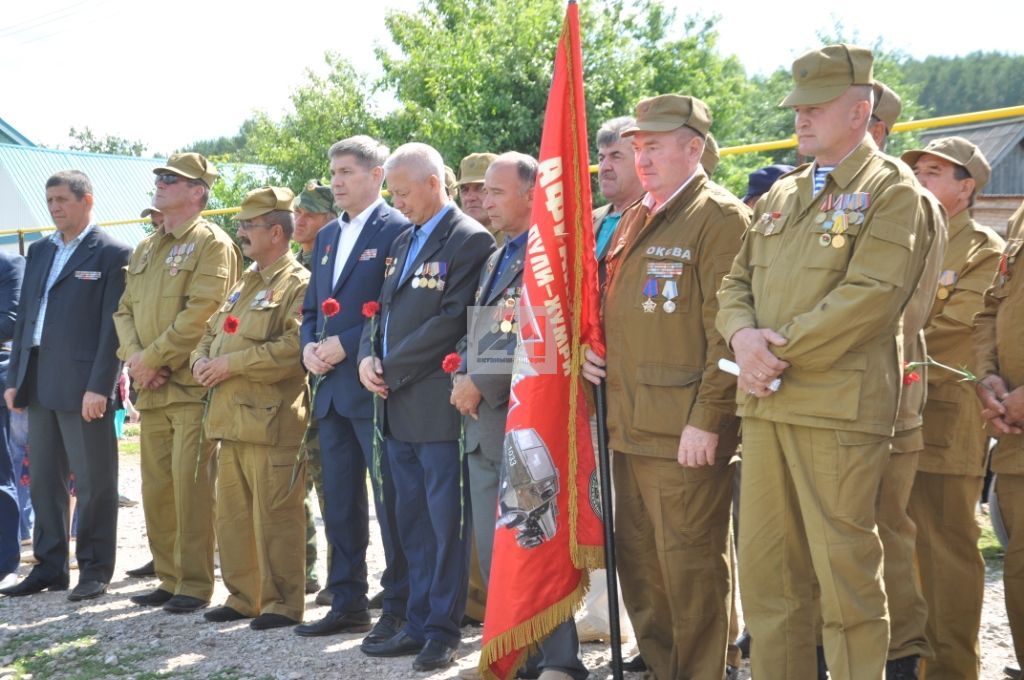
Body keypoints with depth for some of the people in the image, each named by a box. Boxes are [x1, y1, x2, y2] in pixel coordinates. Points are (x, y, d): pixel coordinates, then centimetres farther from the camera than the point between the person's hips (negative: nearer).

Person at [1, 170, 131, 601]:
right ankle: (49, 568, 21)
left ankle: (95, 571, 10)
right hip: (40, 384, 7)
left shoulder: (112, 254, -4)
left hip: (84, 385, -7)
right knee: (44, 481, 11)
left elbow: (113, 326, -10)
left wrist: (99, 386, -16)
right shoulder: (40, 251, 16)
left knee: (93, 481, 1)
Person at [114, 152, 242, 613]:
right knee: (156, 487, 11)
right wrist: (133, 354, -3)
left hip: (192, 386, -8)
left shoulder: (212, 244, -6)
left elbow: (200, 315, -15)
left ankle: (196, 585, 1)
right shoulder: (145, 249, 20)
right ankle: (169, 578, 21)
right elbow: (125, 309, 16)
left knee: (192, 487, -6)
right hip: (152, 389, 8)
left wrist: (152, 359, -14)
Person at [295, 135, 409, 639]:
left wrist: (345, 345, -17)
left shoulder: (398, 230, -7)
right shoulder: (327, 236, 18)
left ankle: (399, 608, 7)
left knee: (390, 503, -1)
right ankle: (347, 604, 21)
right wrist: (309, 346, 1)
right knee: (339, 503, 12)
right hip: (332, 390, 8)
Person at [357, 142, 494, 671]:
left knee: (445, 521, -1)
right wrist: (368, 357, 1)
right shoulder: (403, 242, 19)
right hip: (398, 408, 8)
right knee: (412, 523, 12)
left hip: (437, 404, -8)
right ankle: (418, 624, 20)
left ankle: (443, 629, 7)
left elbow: (451, 321, -17)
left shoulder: (469, 240, -9)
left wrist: (391, 369, -13)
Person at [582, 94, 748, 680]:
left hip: (684, 430, -9)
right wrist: (589, 347, 8)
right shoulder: (634, 219, 18)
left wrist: (706, 419, -20)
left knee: (691, 566, -1)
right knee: (639, 562, 16)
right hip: (629, 426, 9)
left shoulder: (721, 218, -9)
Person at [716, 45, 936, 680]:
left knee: (846, 572, -2)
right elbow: (736, 281, 17)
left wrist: (780, 350, -14)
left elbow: (870, 295, -15)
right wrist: (745, 335, -5)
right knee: (765, 568, 10)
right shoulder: (781, 195, 19)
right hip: (765, 403, 7)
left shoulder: (893, 191, -3)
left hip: (839, 407, -7)